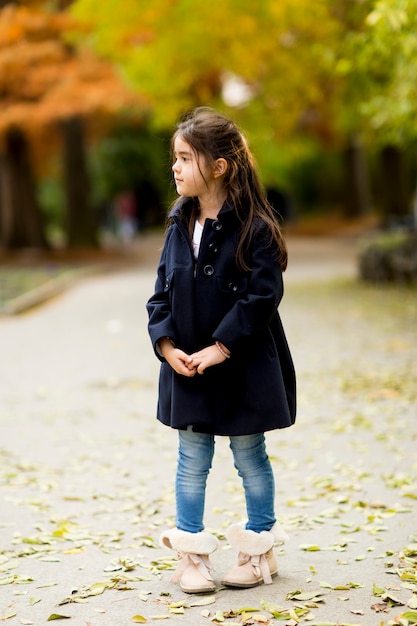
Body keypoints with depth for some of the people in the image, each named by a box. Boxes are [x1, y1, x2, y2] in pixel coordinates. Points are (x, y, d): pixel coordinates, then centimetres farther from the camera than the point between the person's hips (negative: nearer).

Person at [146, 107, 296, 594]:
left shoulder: (254, 228, -14)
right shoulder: (179, 227, 4)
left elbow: (262, 297, -18)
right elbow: (162, 293, 6)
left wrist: (220, 349, -20)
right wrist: (167, 344, -8)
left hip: (243, 369, -5)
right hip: (187, 368, 5)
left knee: (250, 458, 10)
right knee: (192, 461, 11)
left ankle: (259, 551, 26)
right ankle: (191, 556, 21)